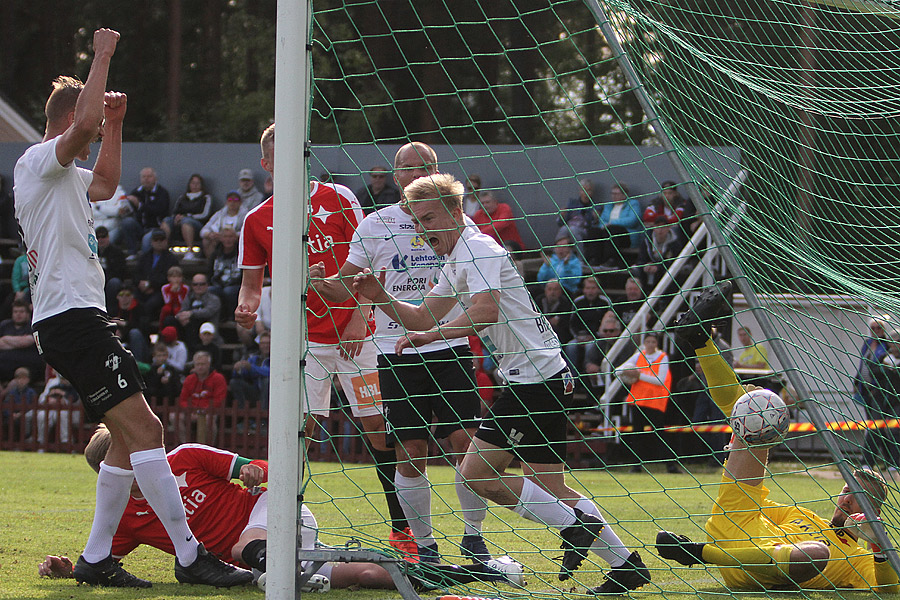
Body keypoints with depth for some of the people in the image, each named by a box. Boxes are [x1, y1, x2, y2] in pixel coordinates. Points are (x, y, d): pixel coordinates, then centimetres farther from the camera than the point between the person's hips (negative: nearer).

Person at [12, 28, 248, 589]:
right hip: (73, 316, -11)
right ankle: (190, 555, -18)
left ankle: (96, 559, 10)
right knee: (144, 429, -16)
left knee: (130, 437, 9)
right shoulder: (38, 161, -7)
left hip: (76, 319, 11)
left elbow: (105, 183, 39)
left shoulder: (64, 176, 22)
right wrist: (103, 56, -15)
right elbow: (82, 123, -24)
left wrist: (115, 123, 28)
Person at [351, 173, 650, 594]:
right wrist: (381, 298, 8)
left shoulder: (478, 249, -13)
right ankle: (626, 565, 15)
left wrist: (431, 335, -27)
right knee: (548, 488, 11)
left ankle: (575, 526, -6)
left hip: (535, 377, -10)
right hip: (539, 378, 10)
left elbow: (486, 310, -30)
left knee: (477, 472, -11)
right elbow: (423, 317, 23)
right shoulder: (456, 260, 19)